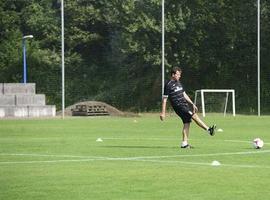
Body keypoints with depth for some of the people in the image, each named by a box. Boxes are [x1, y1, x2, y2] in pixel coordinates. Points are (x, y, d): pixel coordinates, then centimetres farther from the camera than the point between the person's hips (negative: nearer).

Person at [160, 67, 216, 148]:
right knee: (194, 115, -16)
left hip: (185, 104, 8)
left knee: (187, 122, 2)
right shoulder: (168, 85, -7)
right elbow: (164, 99, -7)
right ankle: (208, 129, -18)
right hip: (178, 106, -8)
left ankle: (184, 143, 6)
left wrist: (192, 104, 22)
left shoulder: (178, 83, 18)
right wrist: (163, 112, -9)